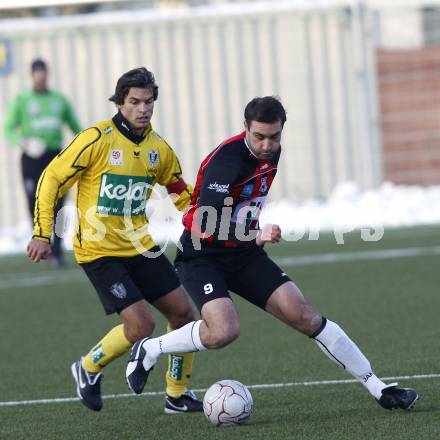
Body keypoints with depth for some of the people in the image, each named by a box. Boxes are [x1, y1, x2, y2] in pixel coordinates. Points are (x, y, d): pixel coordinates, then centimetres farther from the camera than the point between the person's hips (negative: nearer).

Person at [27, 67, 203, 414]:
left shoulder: (159, 148, 3)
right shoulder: (97, 139, -14)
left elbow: (179, 189, 21)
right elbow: (52, 180, -9)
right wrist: (42, 234, -11)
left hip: (140, 246, 6)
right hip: (99, 251, -6)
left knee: (183, 312, 3)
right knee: (141, 323, -17)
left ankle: (178, 395, 20)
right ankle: (89, 369, 11)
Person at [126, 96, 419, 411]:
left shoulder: (272, 152, 1)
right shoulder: (226, 161, -25)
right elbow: (205, 224, -33)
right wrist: (255, 236, -43)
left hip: (245, 255, 7)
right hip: (203, 257, -7)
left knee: (305, 316, -4)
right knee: (224, 331, -29)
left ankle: (378, 388, 0)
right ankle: (149, 350, -5)